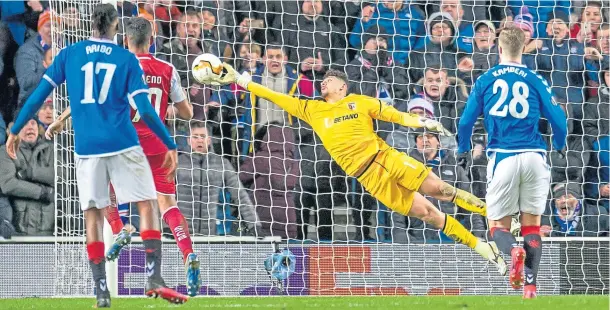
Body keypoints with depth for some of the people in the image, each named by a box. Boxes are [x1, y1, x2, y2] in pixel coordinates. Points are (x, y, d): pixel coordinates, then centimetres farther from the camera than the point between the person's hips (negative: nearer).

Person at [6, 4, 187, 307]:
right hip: (123, 144, -2)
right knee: (146, 205, 4)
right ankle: (154, 279, -8)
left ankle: (101, 291, 1)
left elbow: (39, 95, 4)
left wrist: (15, 131, 14)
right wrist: (169, 144, 2)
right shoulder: (126, 58, 3)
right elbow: (144, 108, -3)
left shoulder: (68, 55, 7)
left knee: (93, 214, 6)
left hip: (87, 147, 2)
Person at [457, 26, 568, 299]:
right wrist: (559, 146, 28)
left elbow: (466, 121, 9)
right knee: (532, 225, 11)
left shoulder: (485, 80, 7)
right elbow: (558, 121, 6)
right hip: (534, 158, 1)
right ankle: (530, 285, -1)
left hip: (503, 158, -1)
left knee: (498, 226, 8)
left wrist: (462, 150, 29)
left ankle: (513, 250, -26)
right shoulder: (534, 81, 6)